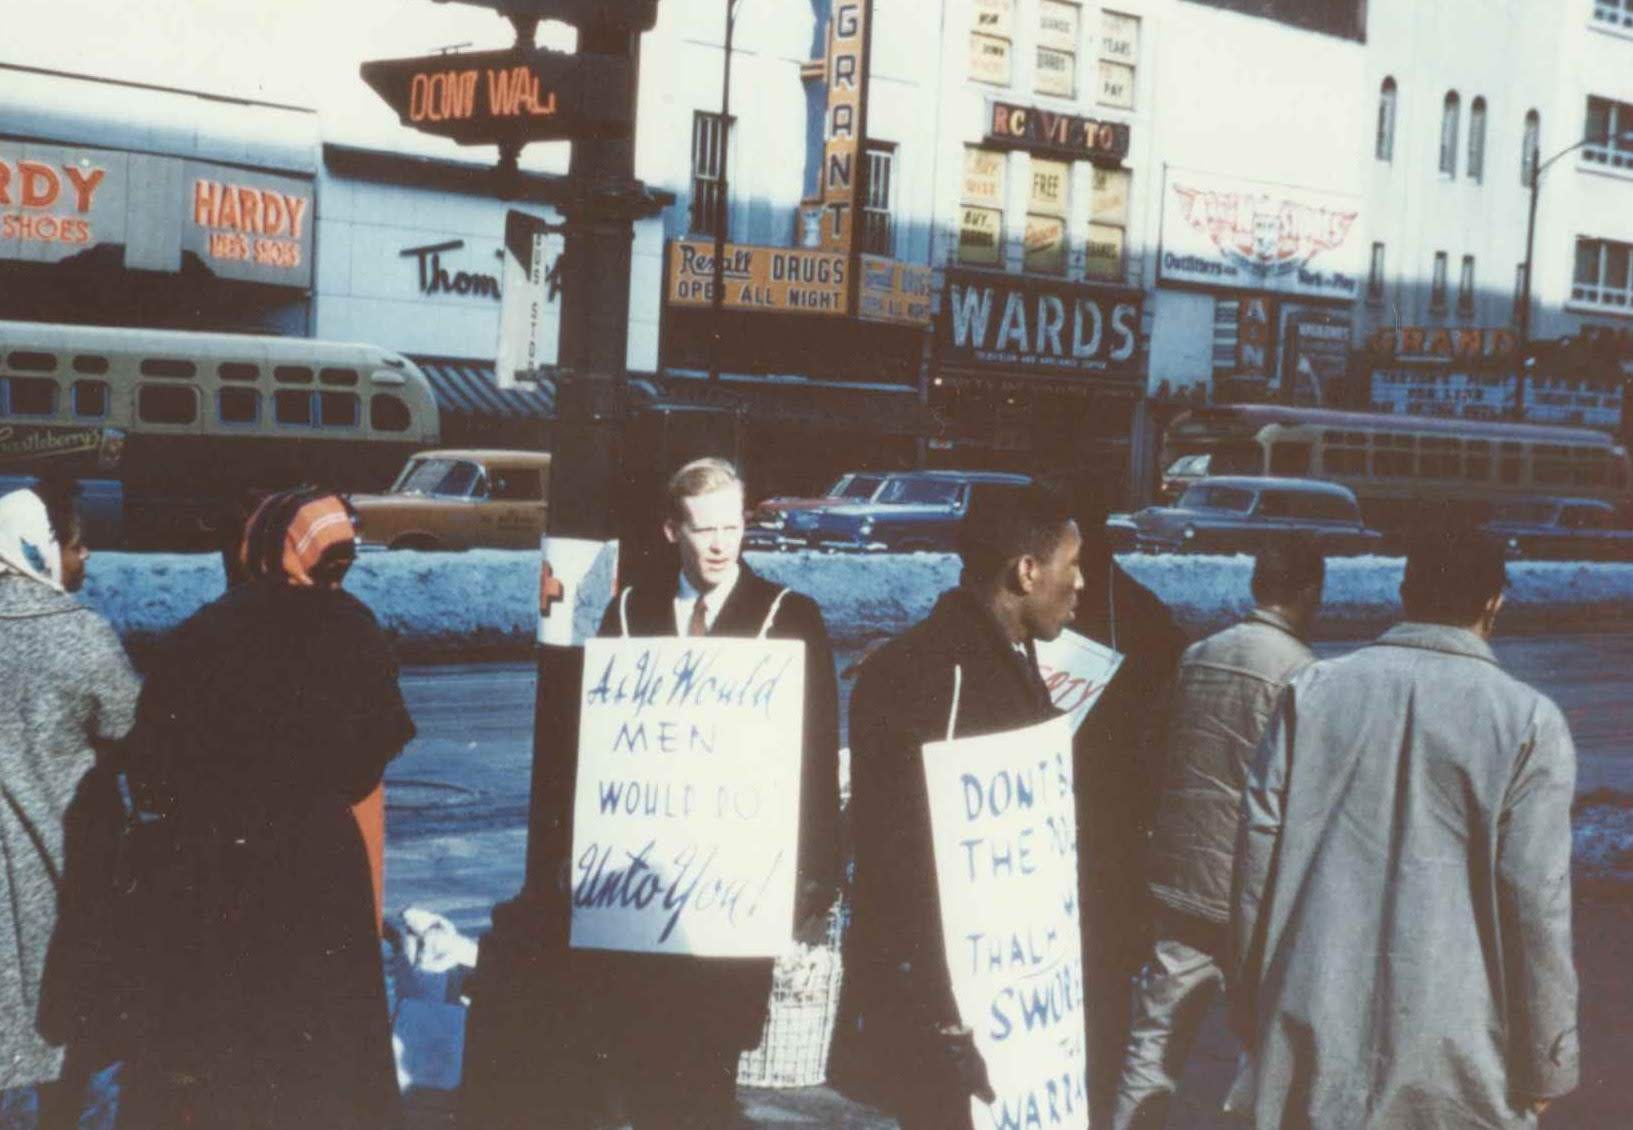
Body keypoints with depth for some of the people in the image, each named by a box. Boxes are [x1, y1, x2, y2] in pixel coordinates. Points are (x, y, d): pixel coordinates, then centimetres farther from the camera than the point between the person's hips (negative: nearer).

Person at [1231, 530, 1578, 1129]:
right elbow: (1537, 903, -10)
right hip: (1450, 1054, -2)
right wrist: (1546, 1063, 0)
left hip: (1312, 1031, 3)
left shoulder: (1313, 691, 1)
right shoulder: (1529, 722, -7)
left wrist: (1248, 1000, 12)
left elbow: (1258, 851, 2)